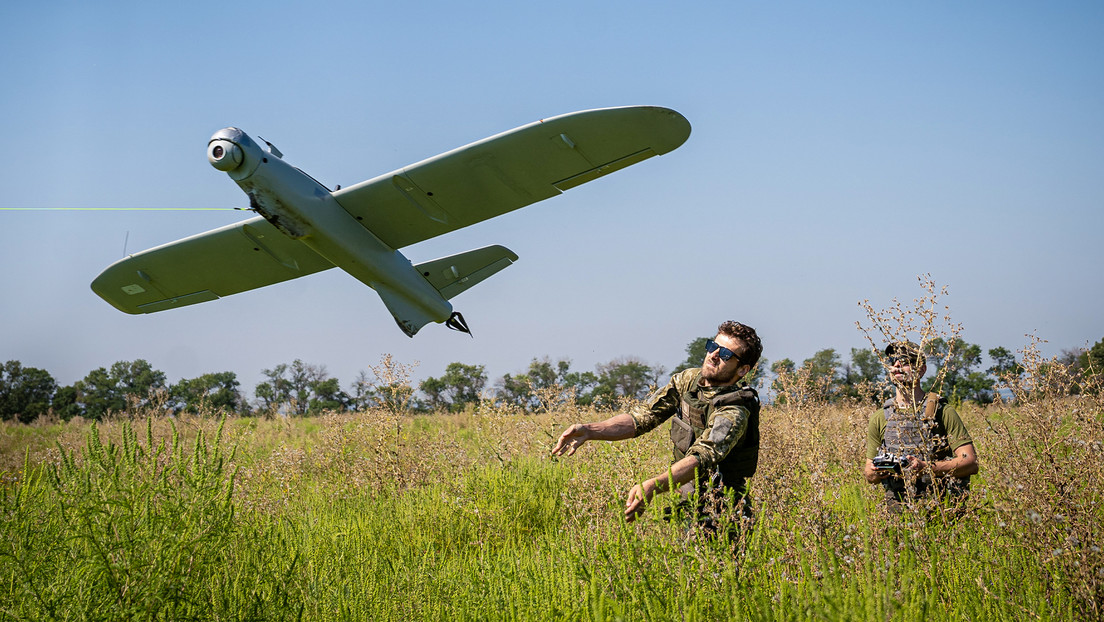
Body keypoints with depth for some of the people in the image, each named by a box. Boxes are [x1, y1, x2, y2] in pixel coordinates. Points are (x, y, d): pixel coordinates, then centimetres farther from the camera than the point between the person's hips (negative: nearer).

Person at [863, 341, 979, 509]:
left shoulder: (943, 411, 3)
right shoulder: (879, 418, 13)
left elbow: (971, 463, -5)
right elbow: (869, 476, 19)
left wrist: (926, 468, -17)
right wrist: (877, 472, -5)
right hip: (896, 509, 3)